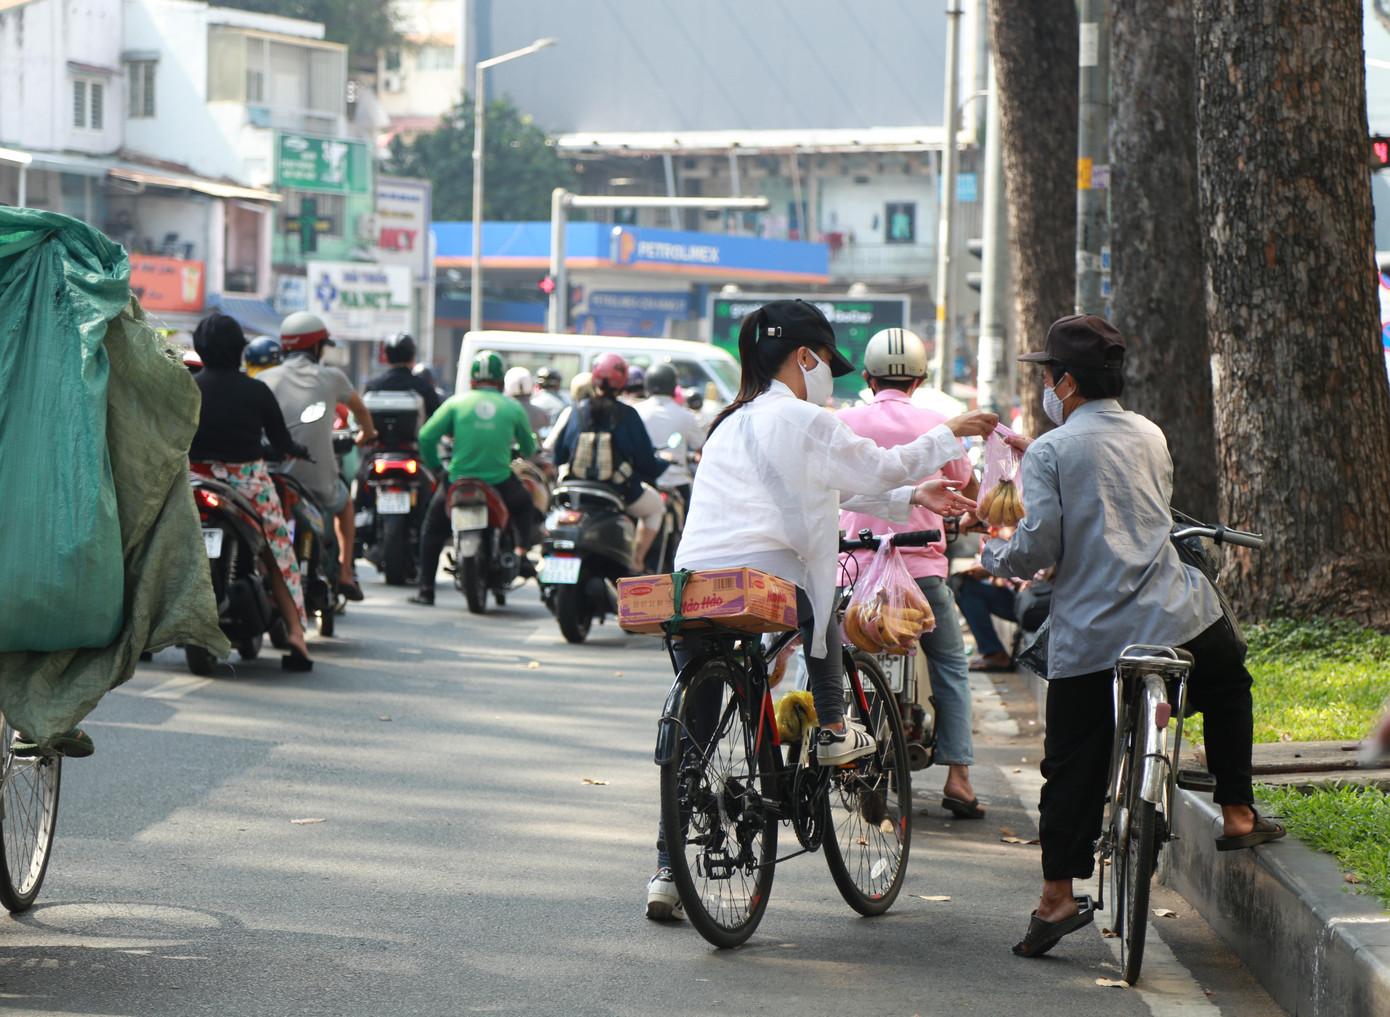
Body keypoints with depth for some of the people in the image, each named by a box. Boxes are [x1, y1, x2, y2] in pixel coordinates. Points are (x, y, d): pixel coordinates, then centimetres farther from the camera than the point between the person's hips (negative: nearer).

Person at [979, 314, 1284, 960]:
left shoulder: (1051, 452, -4)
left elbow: (1038, 546, -11)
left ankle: (1057, 897, 0)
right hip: (1178, 617, 3)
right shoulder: (1150, 436, 14)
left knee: (1072, 770, 5)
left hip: (1088, 638, -3)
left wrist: (991, 555, 10)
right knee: (1226, 687, 32)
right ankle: (1237, 815, 31)